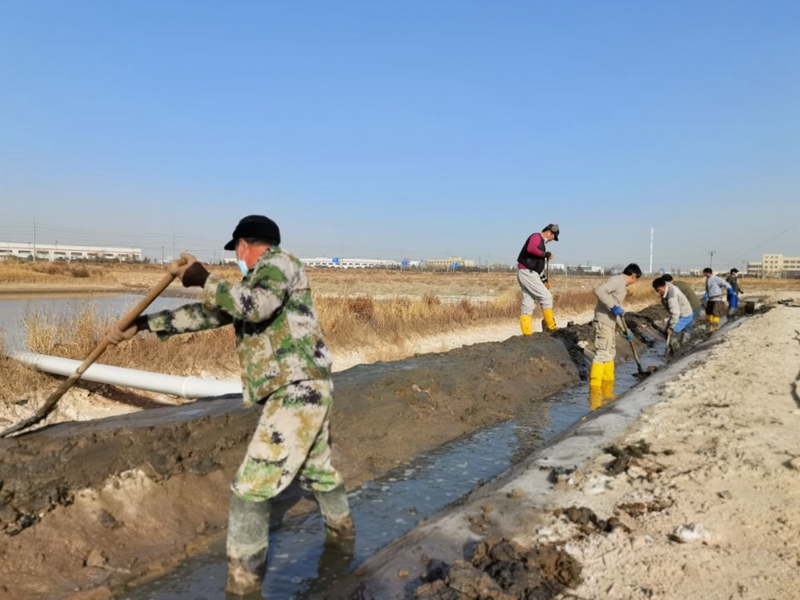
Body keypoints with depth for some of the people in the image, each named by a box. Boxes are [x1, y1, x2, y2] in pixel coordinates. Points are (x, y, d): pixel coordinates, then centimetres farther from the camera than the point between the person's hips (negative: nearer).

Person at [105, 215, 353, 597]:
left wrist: (203, 279, -19)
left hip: (297, 393, -10)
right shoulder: (253, 284, 18)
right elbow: (204, 314, 16)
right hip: (303, 392, 10)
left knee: (251, 486, -5)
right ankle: (340, 525, 49)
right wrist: (140, 325, 14)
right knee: (316, 468, 28)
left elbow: (256, 307, -28)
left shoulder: (280, 262, -9)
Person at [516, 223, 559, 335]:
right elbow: (530, 249, -28)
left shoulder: (540, 242, 23)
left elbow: (537, 265, 25)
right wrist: (545, 254, -16)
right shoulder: (536, 237, -5)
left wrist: (543, 280, 21)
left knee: (528, 304, 6)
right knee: (546, 296, -6)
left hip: (528, 273, 10)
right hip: (527, 272, -10)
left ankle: (527, 333, 5)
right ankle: (551, 327, 2)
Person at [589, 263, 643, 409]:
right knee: (602, 354, -14)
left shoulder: (622, 285, 22)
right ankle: (595, 397, -16)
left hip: (610, 322, 11)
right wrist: (613, 306, -28)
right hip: (604, 321, -11)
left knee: (610, 354, 16)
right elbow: (599, 291, -24)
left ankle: (607, 393, 25)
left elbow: (618, 313, 25)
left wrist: (626, 331, 25)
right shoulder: (617, 279, -8)